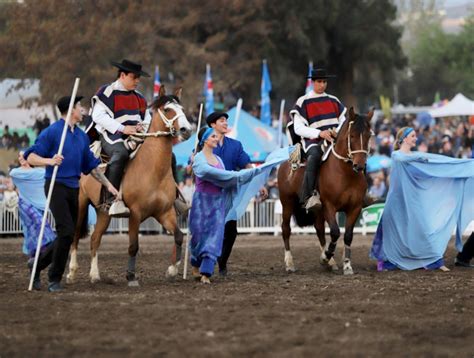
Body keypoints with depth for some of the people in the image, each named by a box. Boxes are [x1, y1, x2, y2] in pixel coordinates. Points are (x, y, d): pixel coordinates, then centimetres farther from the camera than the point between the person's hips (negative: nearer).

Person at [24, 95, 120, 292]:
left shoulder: (81, 136, 15)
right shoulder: (52, 132, -7)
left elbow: (91, 165, 22)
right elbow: (30, 157, -9)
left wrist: (108, 185, 17)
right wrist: (49, 161, -27)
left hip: (74, 188, 7)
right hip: (56, 186, -7)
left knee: (67, 235, 7)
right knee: (66, 231, -15)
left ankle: (38, 264, 24)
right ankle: (54, 279, -4)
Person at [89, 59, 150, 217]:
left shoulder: (139, 97, 22)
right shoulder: (107, 92, -2)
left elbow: (147, 118, 25)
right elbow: (98, 115, -13)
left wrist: (143, 125, -2)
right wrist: (122, 128, -20)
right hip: (113, 136, -7)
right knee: (121, 153, -42)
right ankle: (110, 200, -42)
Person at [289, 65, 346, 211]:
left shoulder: (333, 101, 19)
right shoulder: (303, 102, 4)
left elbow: (343, 122, 20)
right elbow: (298, 128, -4)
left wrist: (338, 132, -5)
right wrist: (320, 133, -18)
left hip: (334, 139, 5)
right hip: (313, 141, -5)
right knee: (314, 156, -39)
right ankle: (309, 197, -42)